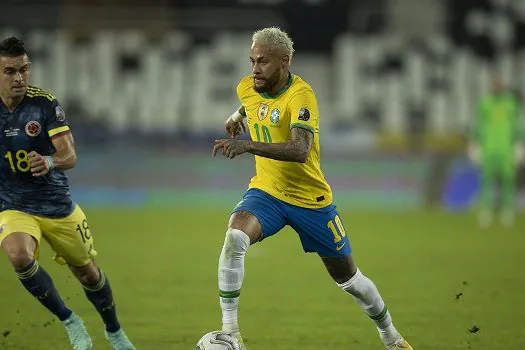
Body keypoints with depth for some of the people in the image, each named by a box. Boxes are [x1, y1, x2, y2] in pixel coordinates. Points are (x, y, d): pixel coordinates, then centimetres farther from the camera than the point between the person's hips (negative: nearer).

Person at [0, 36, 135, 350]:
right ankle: (70, 322, -12)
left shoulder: (45, 104, -13)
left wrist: (50, 162, -41)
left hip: (57, 204, 0)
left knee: (88, 272, 13)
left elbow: (70, 156, -20)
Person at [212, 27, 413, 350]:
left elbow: (300, 151, -41)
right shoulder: (247, 88, -3)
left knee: (347, 277, 9)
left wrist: (249, 146, -50)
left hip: (311, 198, -4)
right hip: (266, 192, 4)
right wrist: (239, 117, 14)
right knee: (235, 237, -29)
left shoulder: (300, 95, -24)